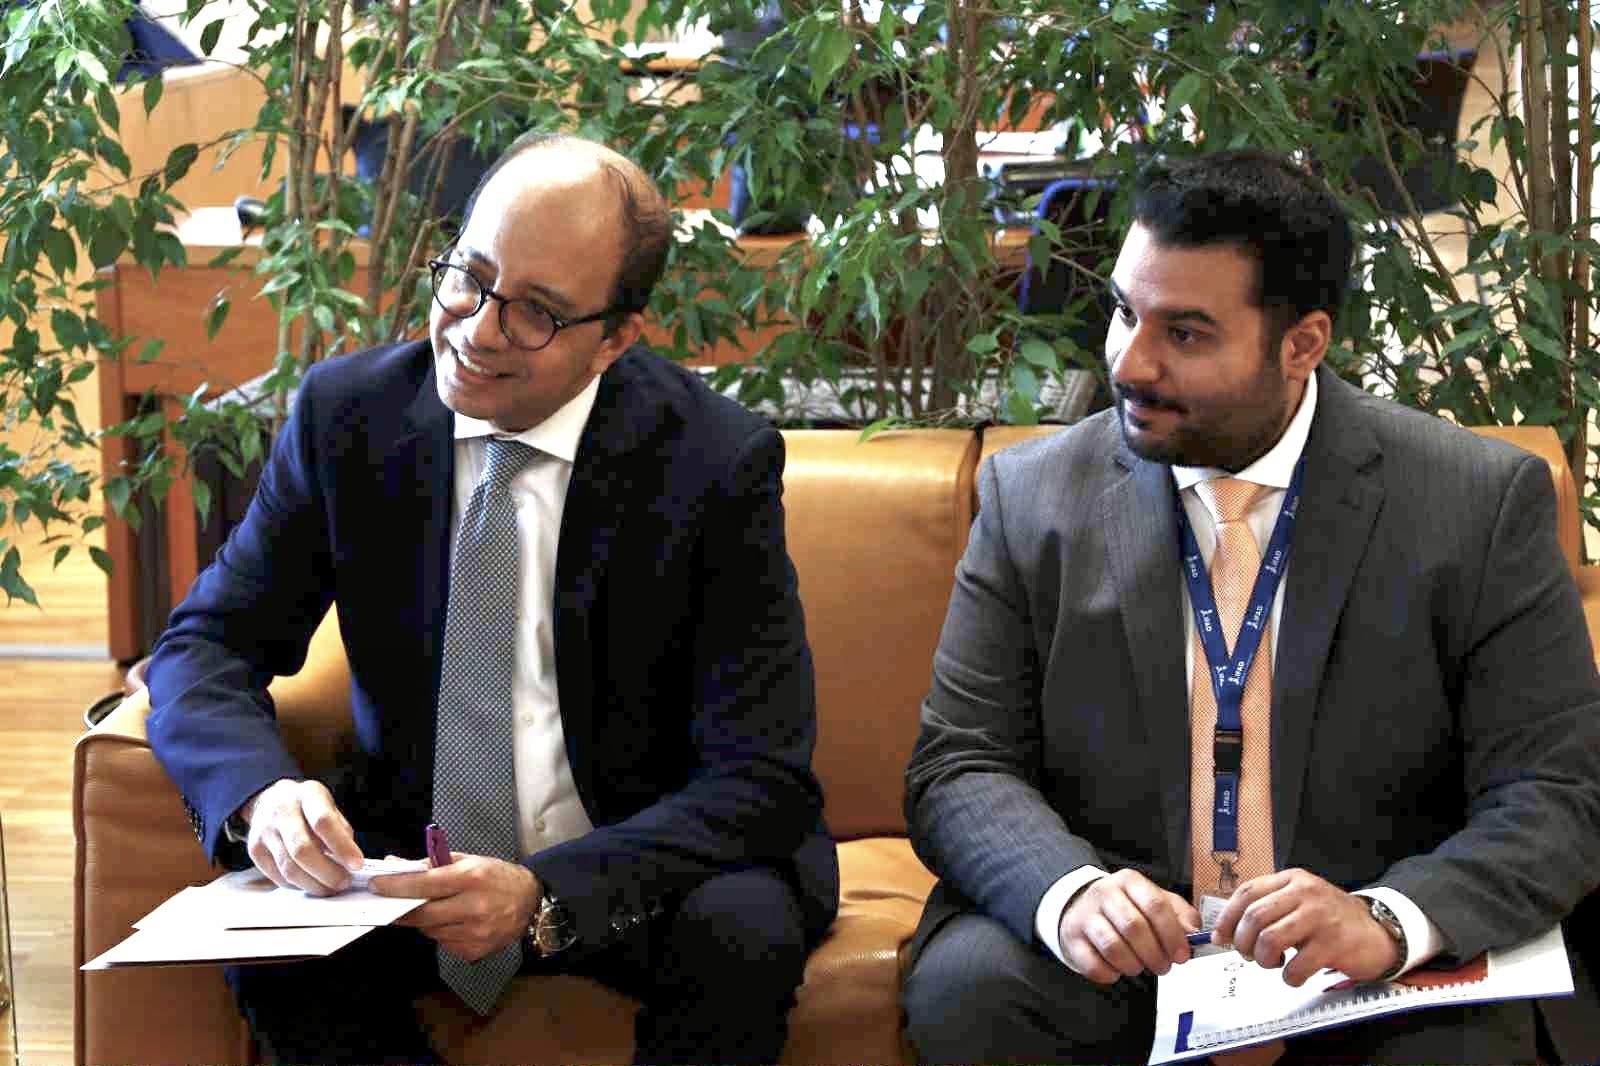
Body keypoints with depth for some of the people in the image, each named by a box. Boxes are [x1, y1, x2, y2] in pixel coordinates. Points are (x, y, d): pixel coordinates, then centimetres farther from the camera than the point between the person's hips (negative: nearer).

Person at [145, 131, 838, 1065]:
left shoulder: (718, 462, -14)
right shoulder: (347, 413, -5)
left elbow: (759, 778, -17)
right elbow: (208, 646, -1)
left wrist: (541, 893, -33)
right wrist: (260, 791, -26)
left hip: (646, 864, -2)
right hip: (412, 844, 2)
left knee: (742, 932, -32)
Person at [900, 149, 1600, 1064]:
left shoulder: (1483, 504, -4)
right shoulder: (1032, 497, 2)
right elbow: (958, 769, 0)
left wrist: (1388, 921, -27)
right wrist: (1072, 893, -23)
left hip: (1379, 983, -1)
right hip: (1108, 955, 1)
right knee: (964, 988, -28)